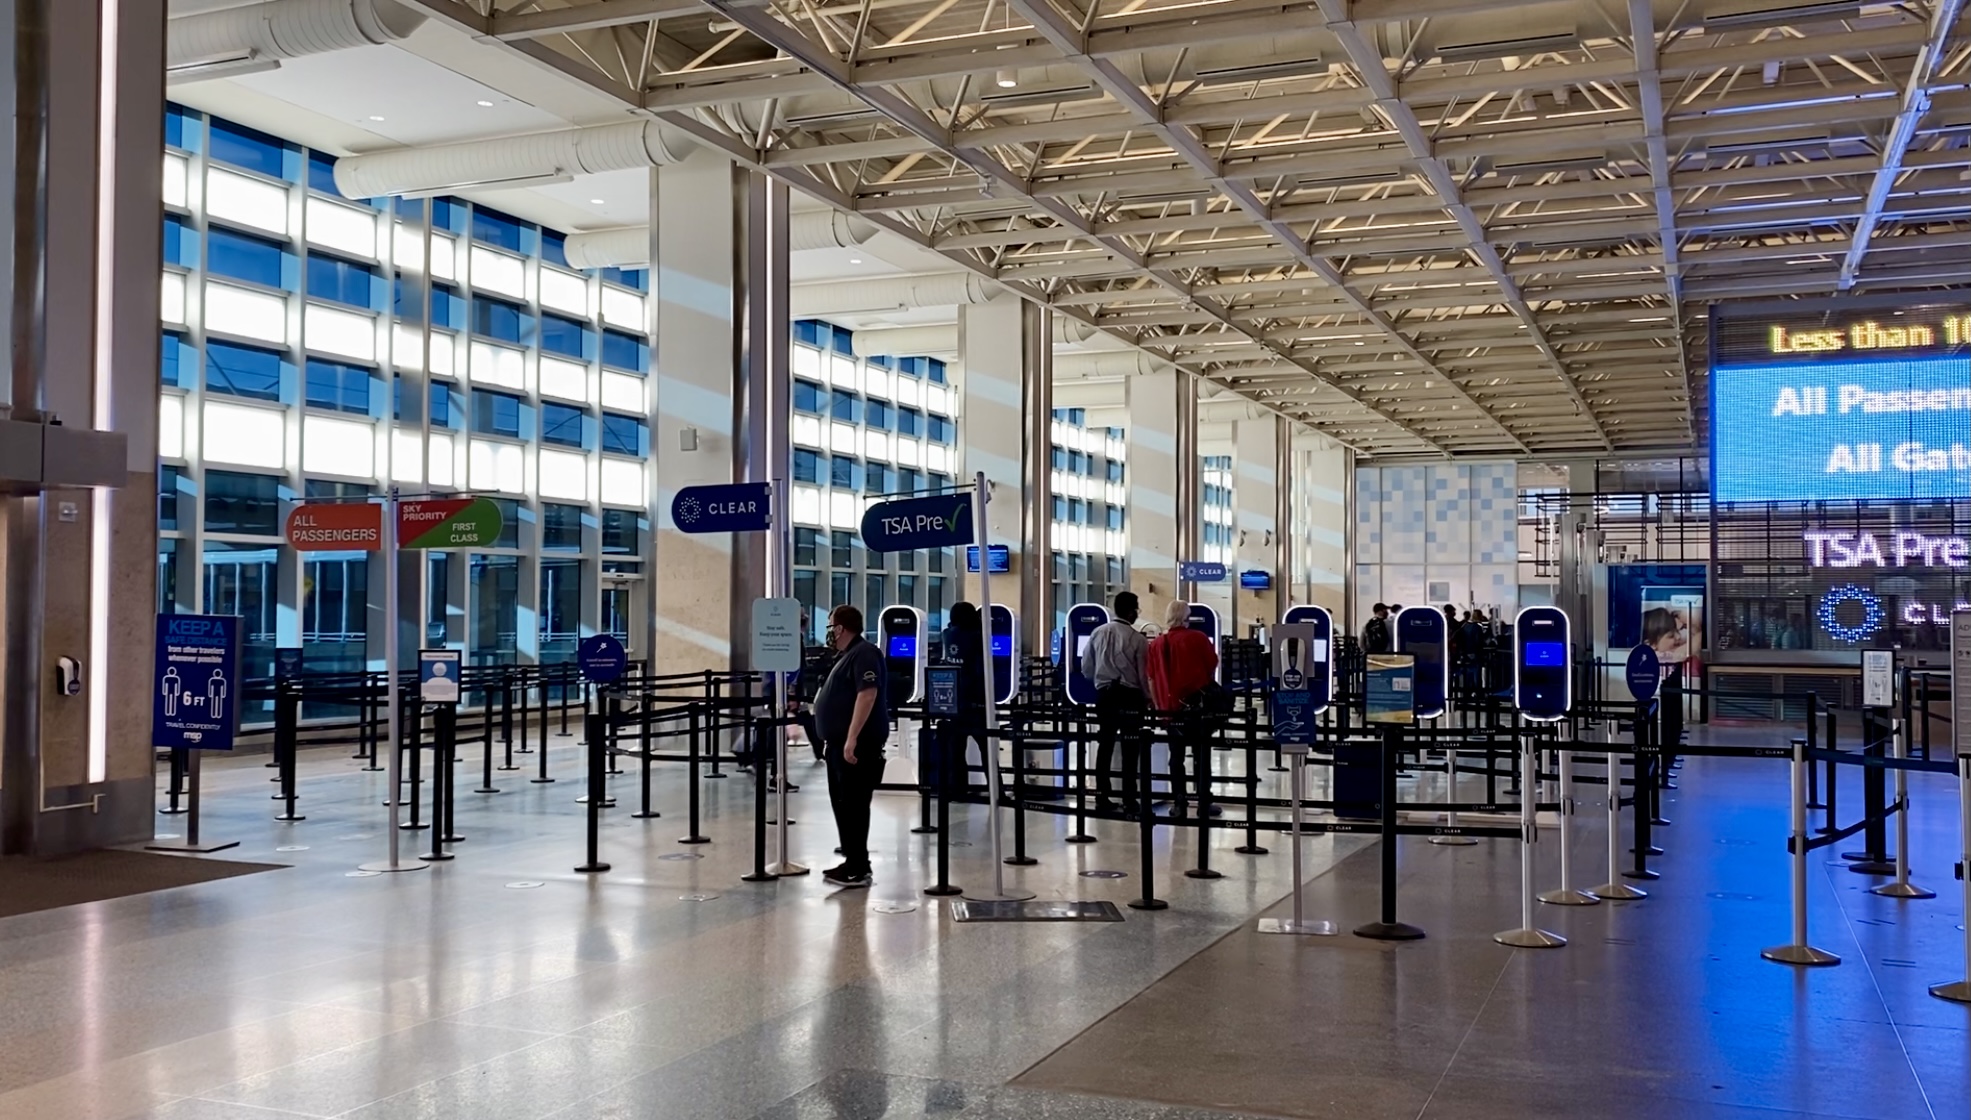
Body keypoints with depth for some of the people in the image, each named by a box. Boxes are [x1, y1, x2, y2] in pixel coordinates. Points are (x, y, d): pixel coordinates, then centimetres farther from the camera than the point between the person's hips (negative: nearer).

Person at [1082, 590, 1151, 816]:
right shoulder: (1137, 639, -12)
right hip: (1129, 696, -4)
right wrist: (1147, 699, 10)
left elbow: (1086, 668, 6)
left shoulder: (1098, 633, 0)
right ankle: (1129, 802, 0)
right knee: (1130, 748, 1)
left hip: (1104, 694, 4)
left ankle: (1102, 798, 15)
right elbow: (1144, 674, -6)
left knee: (1105, 744, 13)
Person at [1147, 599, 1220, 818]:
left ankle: (1178, 804, 7)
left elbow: (1151, 679, 5)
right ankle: (1203, 803, 2)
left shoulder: (1156, 644, 3)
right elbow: (1213, 665, 0)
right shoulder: (1197, 638, -5)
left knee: (1176, 756, 9)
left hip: (1170, 706, 3)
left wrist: (1158, 705, 13)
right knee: (1201, 755, 3)